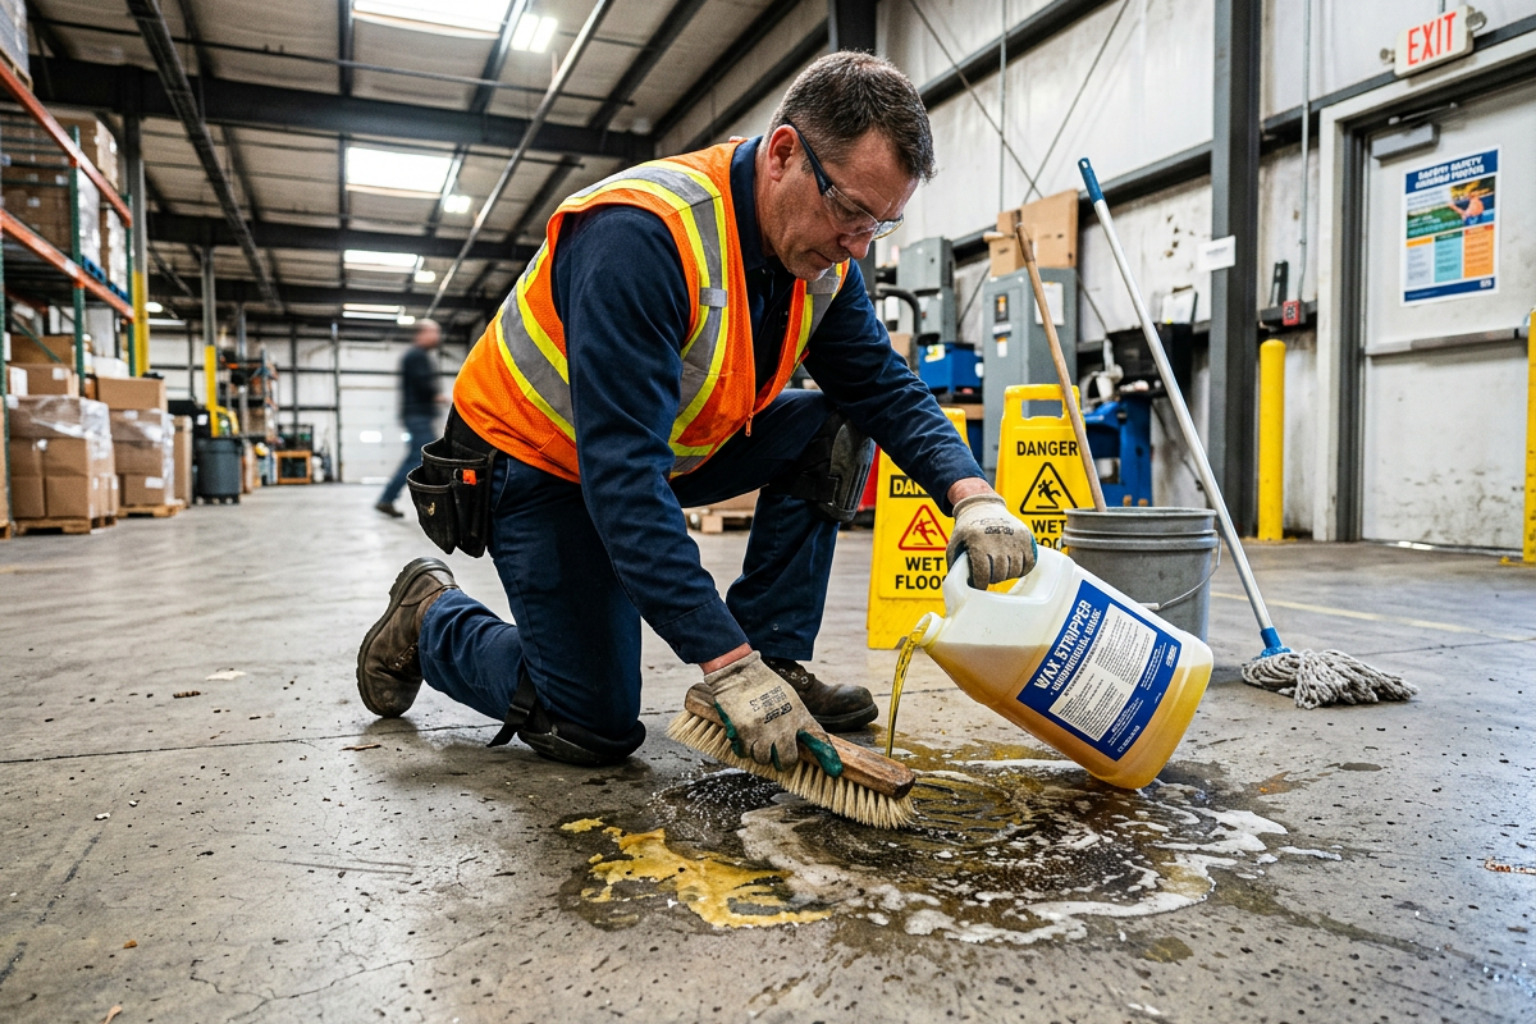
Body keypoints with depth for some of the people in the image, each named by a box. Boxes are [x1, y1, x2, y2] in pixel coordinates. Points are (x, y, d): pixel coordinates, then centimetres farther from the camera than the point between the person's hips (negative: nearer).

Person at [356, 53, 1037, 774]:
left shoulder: (823, 254, -10)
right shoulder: (639, 235, -34)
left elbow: (887, 390, -5)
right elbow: (620, 475, -39)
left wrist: (972, 494, -25)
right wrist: (729, 665, -41)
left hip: (669, 447, 7)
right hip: (540, 461, -7)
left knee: (831, 431, -11)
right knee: (597, 728, -5)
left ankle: (776, 661, -4)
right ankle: (430, 615, 20)